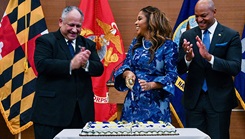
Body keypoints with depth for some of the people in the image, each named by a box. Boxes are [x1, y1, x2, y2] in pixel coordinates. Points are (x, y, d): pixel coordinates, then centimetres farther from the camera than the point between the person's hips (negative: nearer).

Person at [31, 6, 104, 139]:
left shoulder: (88, 44, 16)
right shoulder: (46, 41, 1)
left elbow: (99, 69, 7)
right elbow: (41, 64, -15)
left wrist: (86, 64, -14)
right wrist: (71, 64, -22)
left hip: (82, 111, 4)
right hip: (52, 110, -4)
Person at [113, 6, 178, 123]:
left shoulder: (168, 45, -7)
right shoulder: (136, 43, 10)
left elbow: (171, 75, -11)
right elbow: (125, 65, 10)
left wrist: (151, 85, -25)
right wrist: (127, 73, -14)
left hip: (155, 103, -4)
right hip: (133, 101, 5)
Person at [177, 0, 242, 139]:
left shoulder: (231, 36, -3)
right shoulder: (187, 36, 3)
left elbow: (235, 68, -13)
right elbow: (180, 70, 1)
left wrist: (209, 57, -27)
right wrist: (188, 57, -21)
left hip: (219, 99, -2)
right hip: (193, 99, 2)